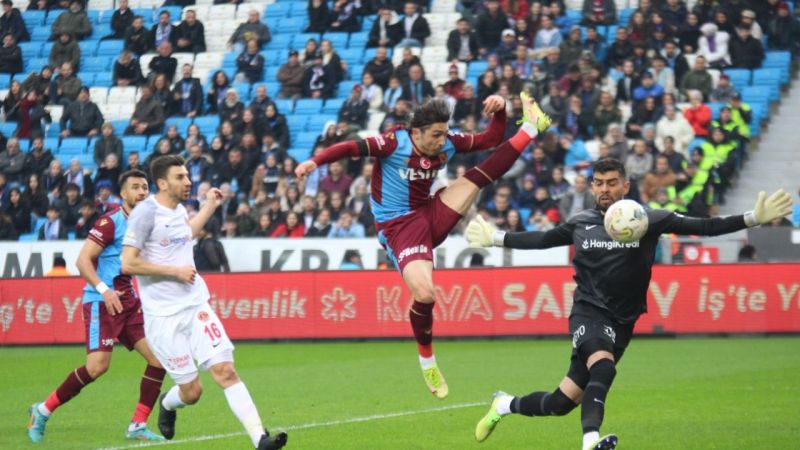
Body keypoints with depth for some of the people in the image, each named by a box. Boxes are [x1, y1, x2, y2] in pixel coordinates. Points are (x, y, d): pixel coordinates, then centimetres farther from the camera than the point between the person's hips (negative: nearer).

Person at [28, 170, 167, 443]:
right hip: (101, 301, -7)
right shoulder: (111, 222, -10)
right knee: (98, 365, -17)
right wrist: (104, 290, -26)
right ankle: (43, 411, 1)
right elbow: (83, 260, -15)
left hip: (128, 301, 7)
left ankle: (137, 426, 2)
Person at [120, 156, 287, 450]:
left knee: (225, 371, -11)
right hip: (164, 315, -6)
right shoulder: (145, 213, -12)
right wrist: (175, 271, -15)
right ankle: (167, 403, 35)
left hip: (196, 305, 6)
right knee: (191, 391, -2)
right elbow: (128, 264, -17)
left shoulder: (179, 210, 12)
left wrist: (210, 206, 35)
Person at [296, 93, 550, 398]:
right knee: (424, 293, -22)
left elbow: (491, 140, 8)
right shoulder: (394, 143, -18)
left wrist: (500, 111, -10)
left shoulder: (447, 143, -1)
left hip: (432, 216, 6)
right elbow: (351, 148, -27)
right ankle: (426, 359, -1)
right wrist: (315, 162, -42)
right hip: (399, 226, -6)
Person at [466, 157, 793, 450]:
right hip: (588, 313, -1)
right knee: (604, 367, -34)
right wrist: (495, 238, 27)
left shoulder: (648, 220, -2)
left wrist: (754, 218, -15)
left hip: (621, 322, 1)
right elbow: (540, 240, 22)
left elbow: (704, 227, -6)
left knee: (562, 403, 3)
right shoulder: (580, 224, 5)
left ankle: (506, 405, 28)